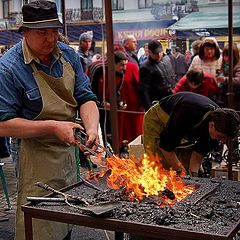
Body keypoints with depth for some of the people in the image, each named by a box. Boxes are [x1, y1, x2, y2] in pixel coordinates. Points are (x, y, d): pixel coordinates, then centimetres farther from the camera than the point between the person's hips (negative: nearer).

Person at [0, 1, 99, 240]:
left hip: (68, 148, 6)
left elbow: (86, 98, 4)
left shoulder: (68, 55, 2)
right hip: (36, 159, -6)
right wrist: (53, 127, -24)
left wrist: (92, 128, -17)